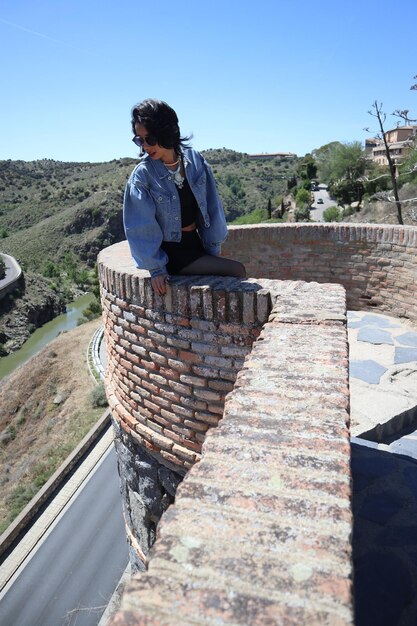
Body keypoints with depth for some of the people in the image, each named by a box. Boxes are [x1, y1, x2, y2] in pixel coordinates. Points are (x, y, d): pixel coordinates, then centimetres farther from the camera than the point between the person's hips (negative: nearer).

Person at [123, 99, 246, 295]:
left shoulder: (194, 160, -4)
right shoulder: (142, 175, -14)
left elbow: (211, 207, 2)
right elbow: (141, 229, -10)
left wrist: (213, 252, 2)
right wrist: (156, 268, -10)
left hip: (195, 243, 5)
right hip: (171, 253, -4)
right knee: (236, 271, -16)